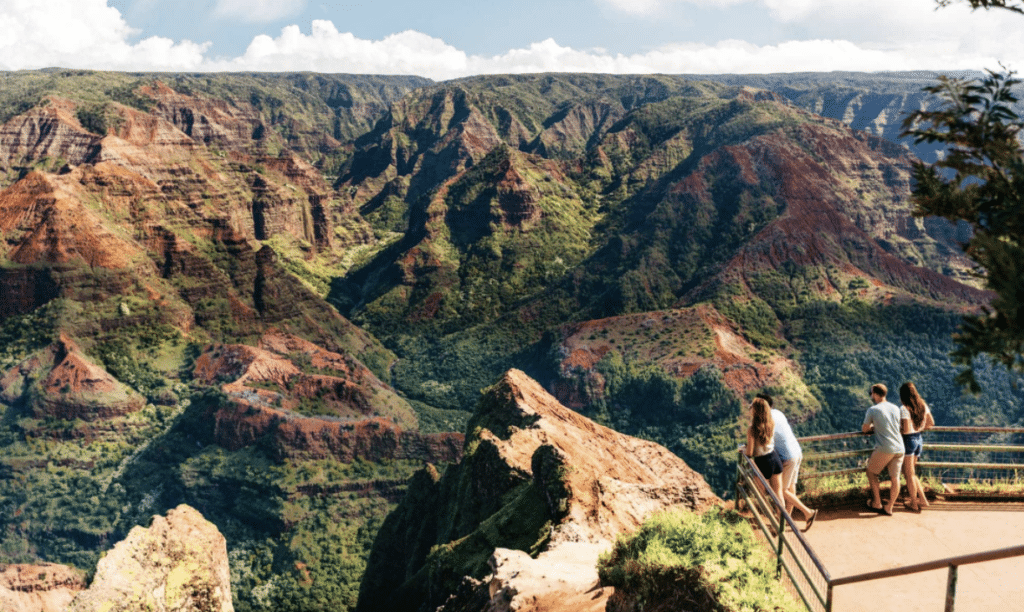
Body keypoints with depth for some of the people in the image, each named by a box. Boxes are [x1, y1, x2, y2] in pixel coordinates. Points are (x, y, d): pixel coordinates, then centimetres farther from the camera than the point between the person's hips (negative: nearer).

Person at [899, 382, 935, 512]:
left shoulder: (905, 409, -20)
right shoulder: (923, 406, 4)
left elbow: (906, 430, -25)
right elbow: (931, 422, 14)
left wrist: (897, 428, -7)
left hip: (908, 441, -8)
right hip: (918, 440, 8)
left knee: (909, 474, 6)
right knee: (911, 473, 20)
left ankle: (914, 503, 15)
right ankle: (923, 500, 18)